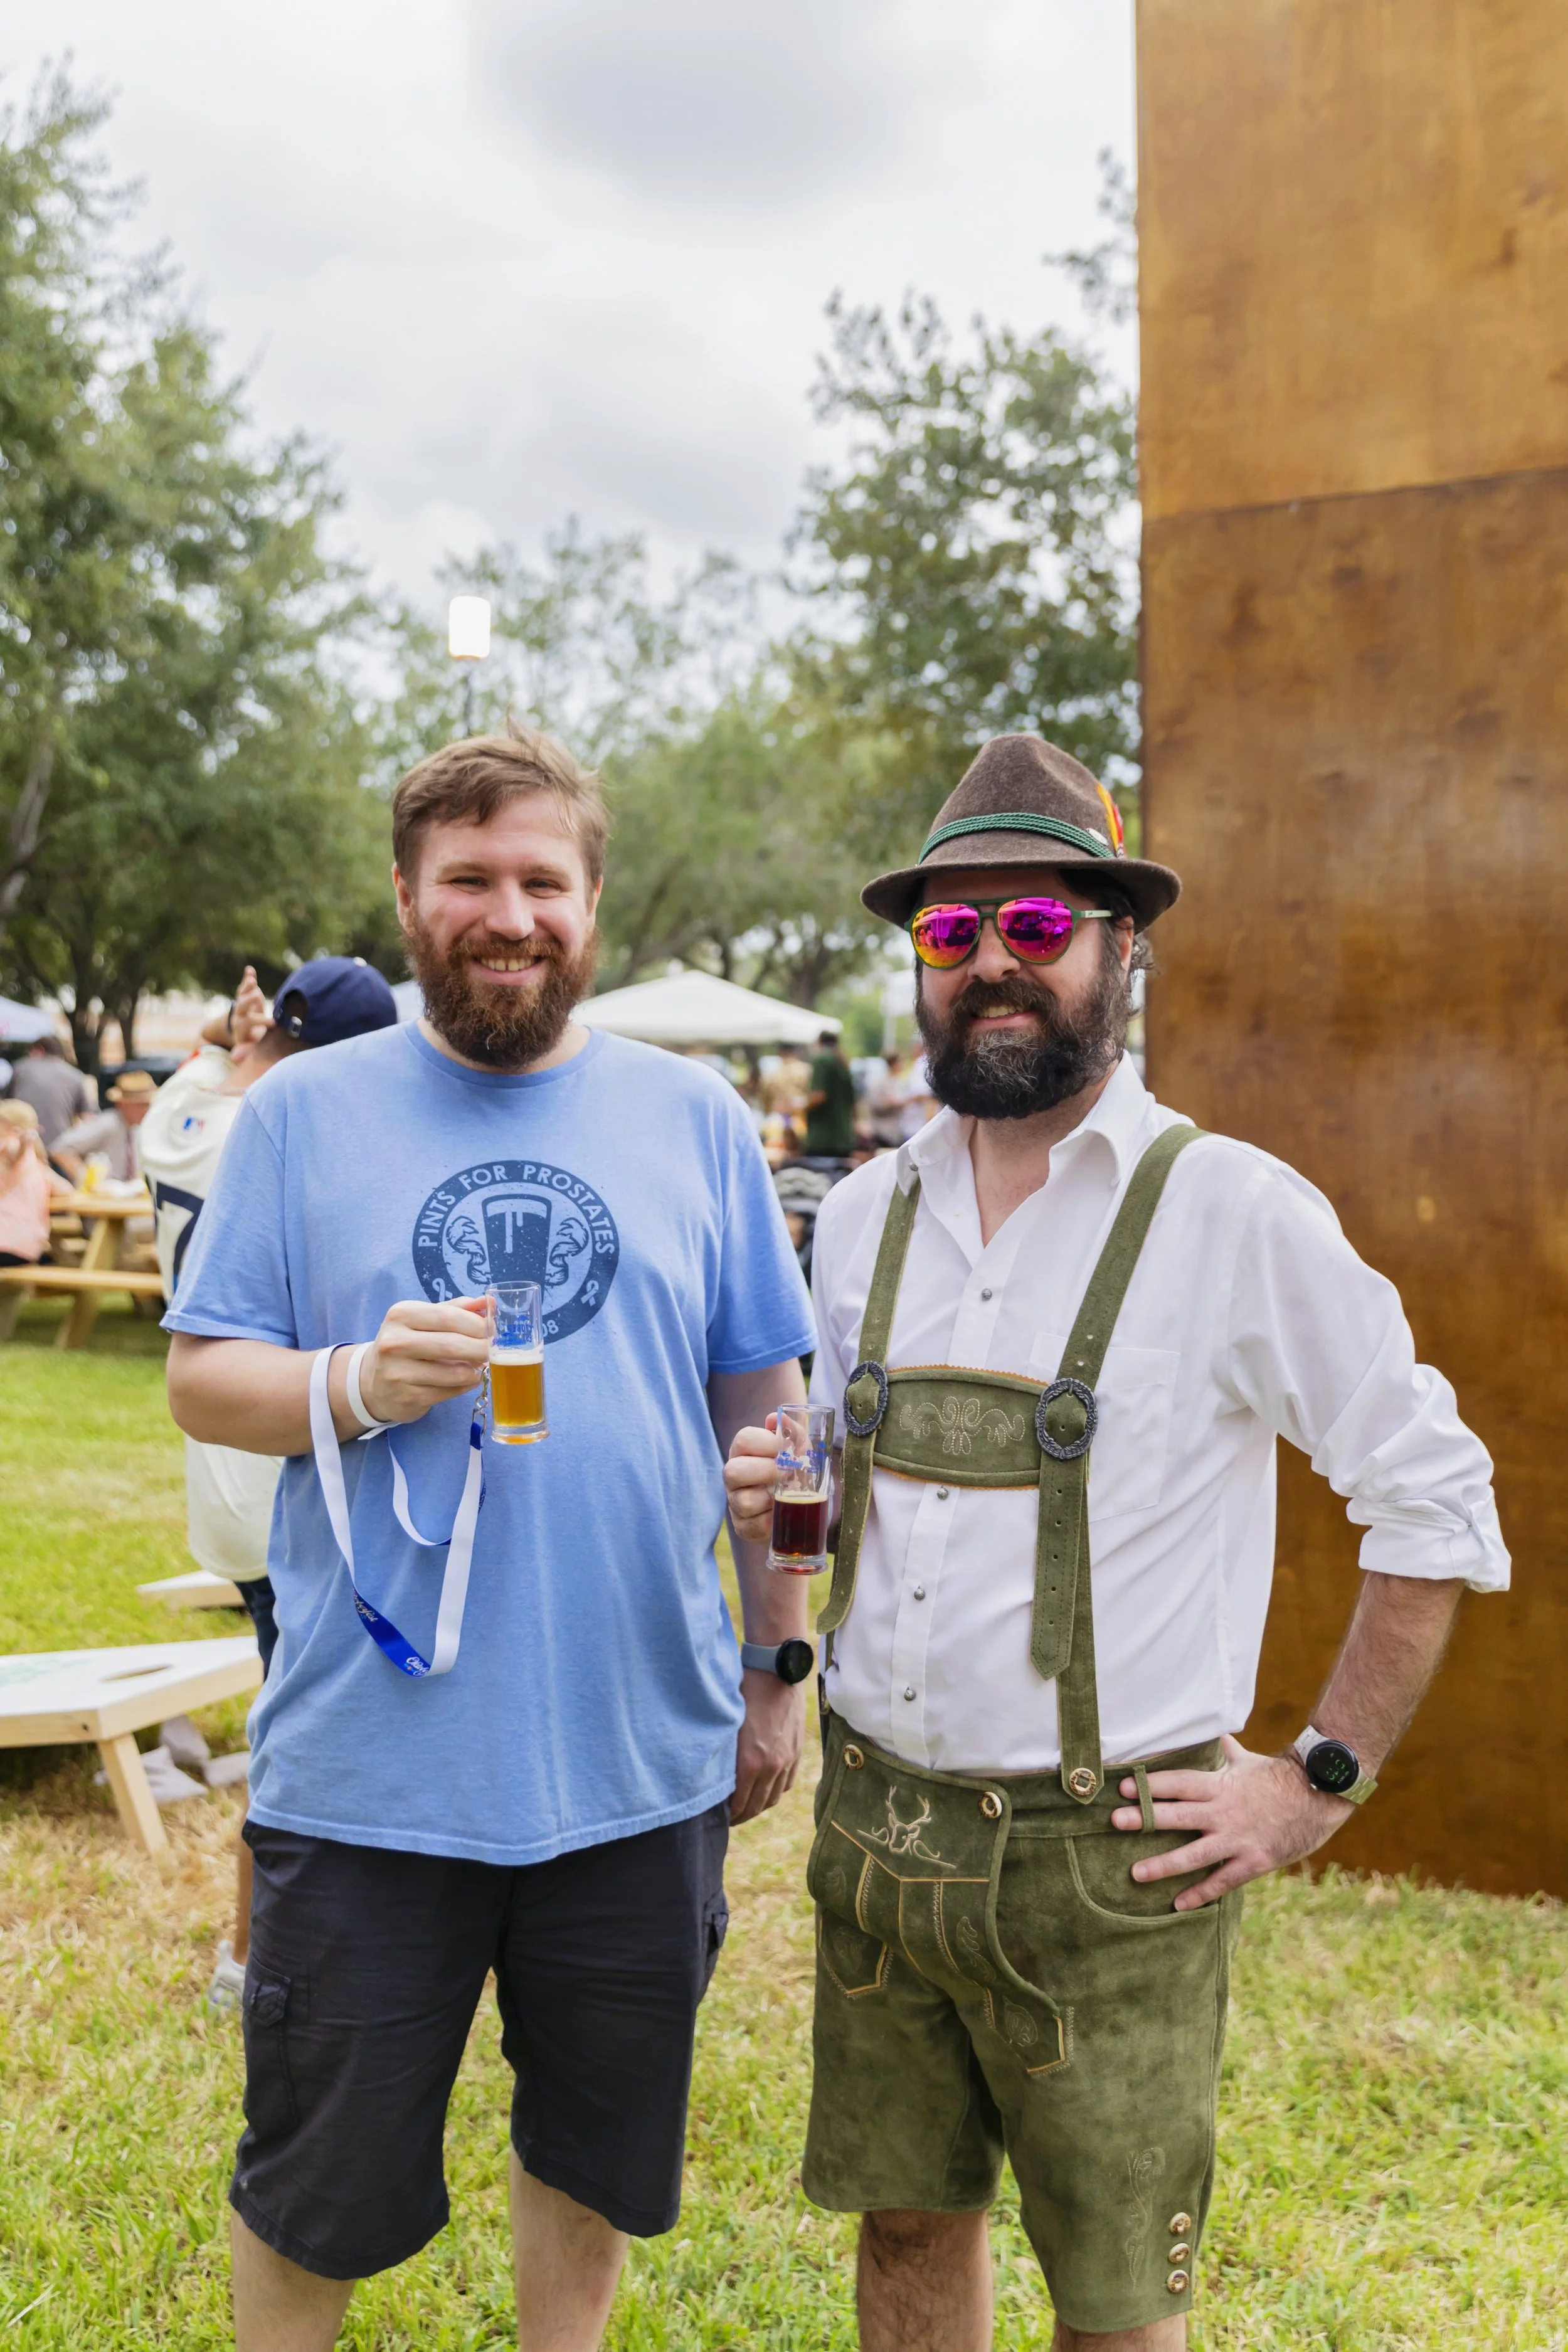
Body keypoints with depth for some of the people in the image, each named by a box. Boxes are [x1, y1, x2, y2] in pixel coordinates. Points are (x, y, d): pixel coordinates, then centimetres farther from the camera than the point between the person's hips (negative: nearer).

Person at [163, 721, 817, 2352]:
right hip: (369, 1771, -1)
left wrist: (777, 1663, 7)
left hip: (644, 1765, 2)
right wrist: (356, 1383, -21)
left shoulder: (693, 1117, 4)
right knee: (315, 2194, 13)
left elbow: (763, 1407, 8)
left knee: (597, 2153, 20)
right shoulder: (303, 1113, 0)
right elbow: (200, 1378, -1)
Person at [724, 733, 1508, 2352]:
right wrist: (775, 1498, -4)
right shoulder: (865, 1215, 5)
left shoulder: (1236, 1214, -12)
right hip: (876, 1834, 5)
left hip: (1107, 1859, -5)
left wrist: (1320, 1783, -9)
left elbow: (1437, 1507, -7)